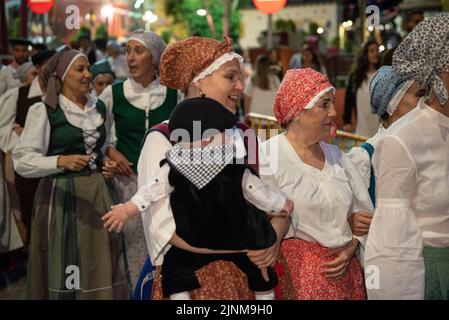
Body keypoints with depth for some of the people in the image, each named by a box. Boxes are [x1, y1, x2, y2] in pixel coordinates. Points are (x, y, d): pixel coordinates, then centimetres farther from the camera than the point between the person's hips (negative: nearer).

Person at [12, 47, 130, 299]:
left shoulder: (99, 109, 11)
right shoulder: (43, 111, -7)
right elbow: (22, 161, -13)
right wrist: (62, 161, -27)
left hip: (97, 193, 5)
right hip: (61, 195, -5)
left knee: (101, 269, 7)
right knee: (64, 272, -1)